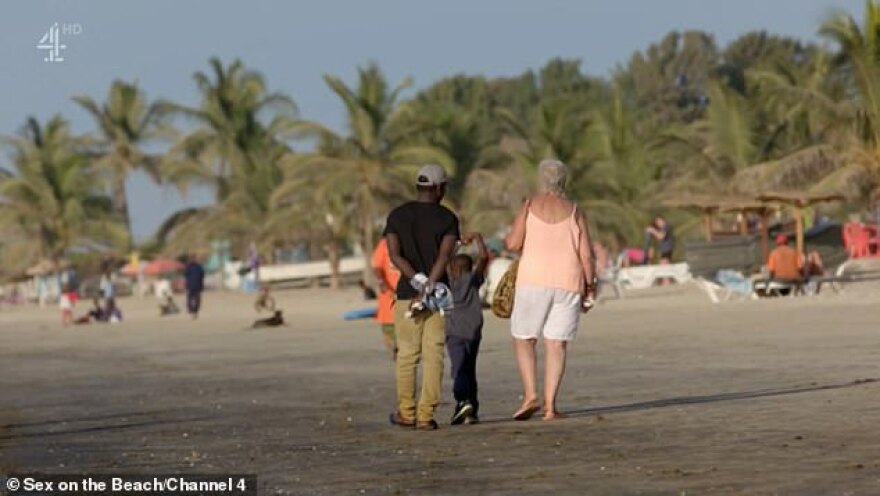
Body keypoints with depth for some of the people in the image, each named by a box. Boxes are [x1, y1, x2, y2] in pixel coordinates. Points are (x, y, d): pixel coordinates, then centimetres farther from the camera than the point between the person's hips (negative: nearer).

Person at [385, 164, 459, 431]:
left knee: (407, 355, 8)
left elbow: (394, 254, -7)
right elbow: (445, 256, -14)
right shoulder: (447, 218, 0)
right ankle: (426, 415, -3)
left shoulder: (397, 216, 5)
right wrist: (429, 286, -18)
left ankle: (406, 413, 11)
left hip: (407, 292, 1)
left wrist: (418, 281, -11)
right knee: (433, 355, 0)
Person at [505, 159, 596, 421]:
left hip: (533, 281, -1)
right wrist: (590, 288, 8)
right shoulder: (574, 212, 5)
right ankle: (550, 405, -4)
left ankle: (530, 395, -7)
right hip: (568, 283, 1)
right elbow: (586, 255, 0)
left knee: (524, 339, 10)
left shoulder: (530, 206, 1)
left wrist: (507, 239, 16)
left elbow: (514, 243, -7)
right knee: (556, 345, 3)